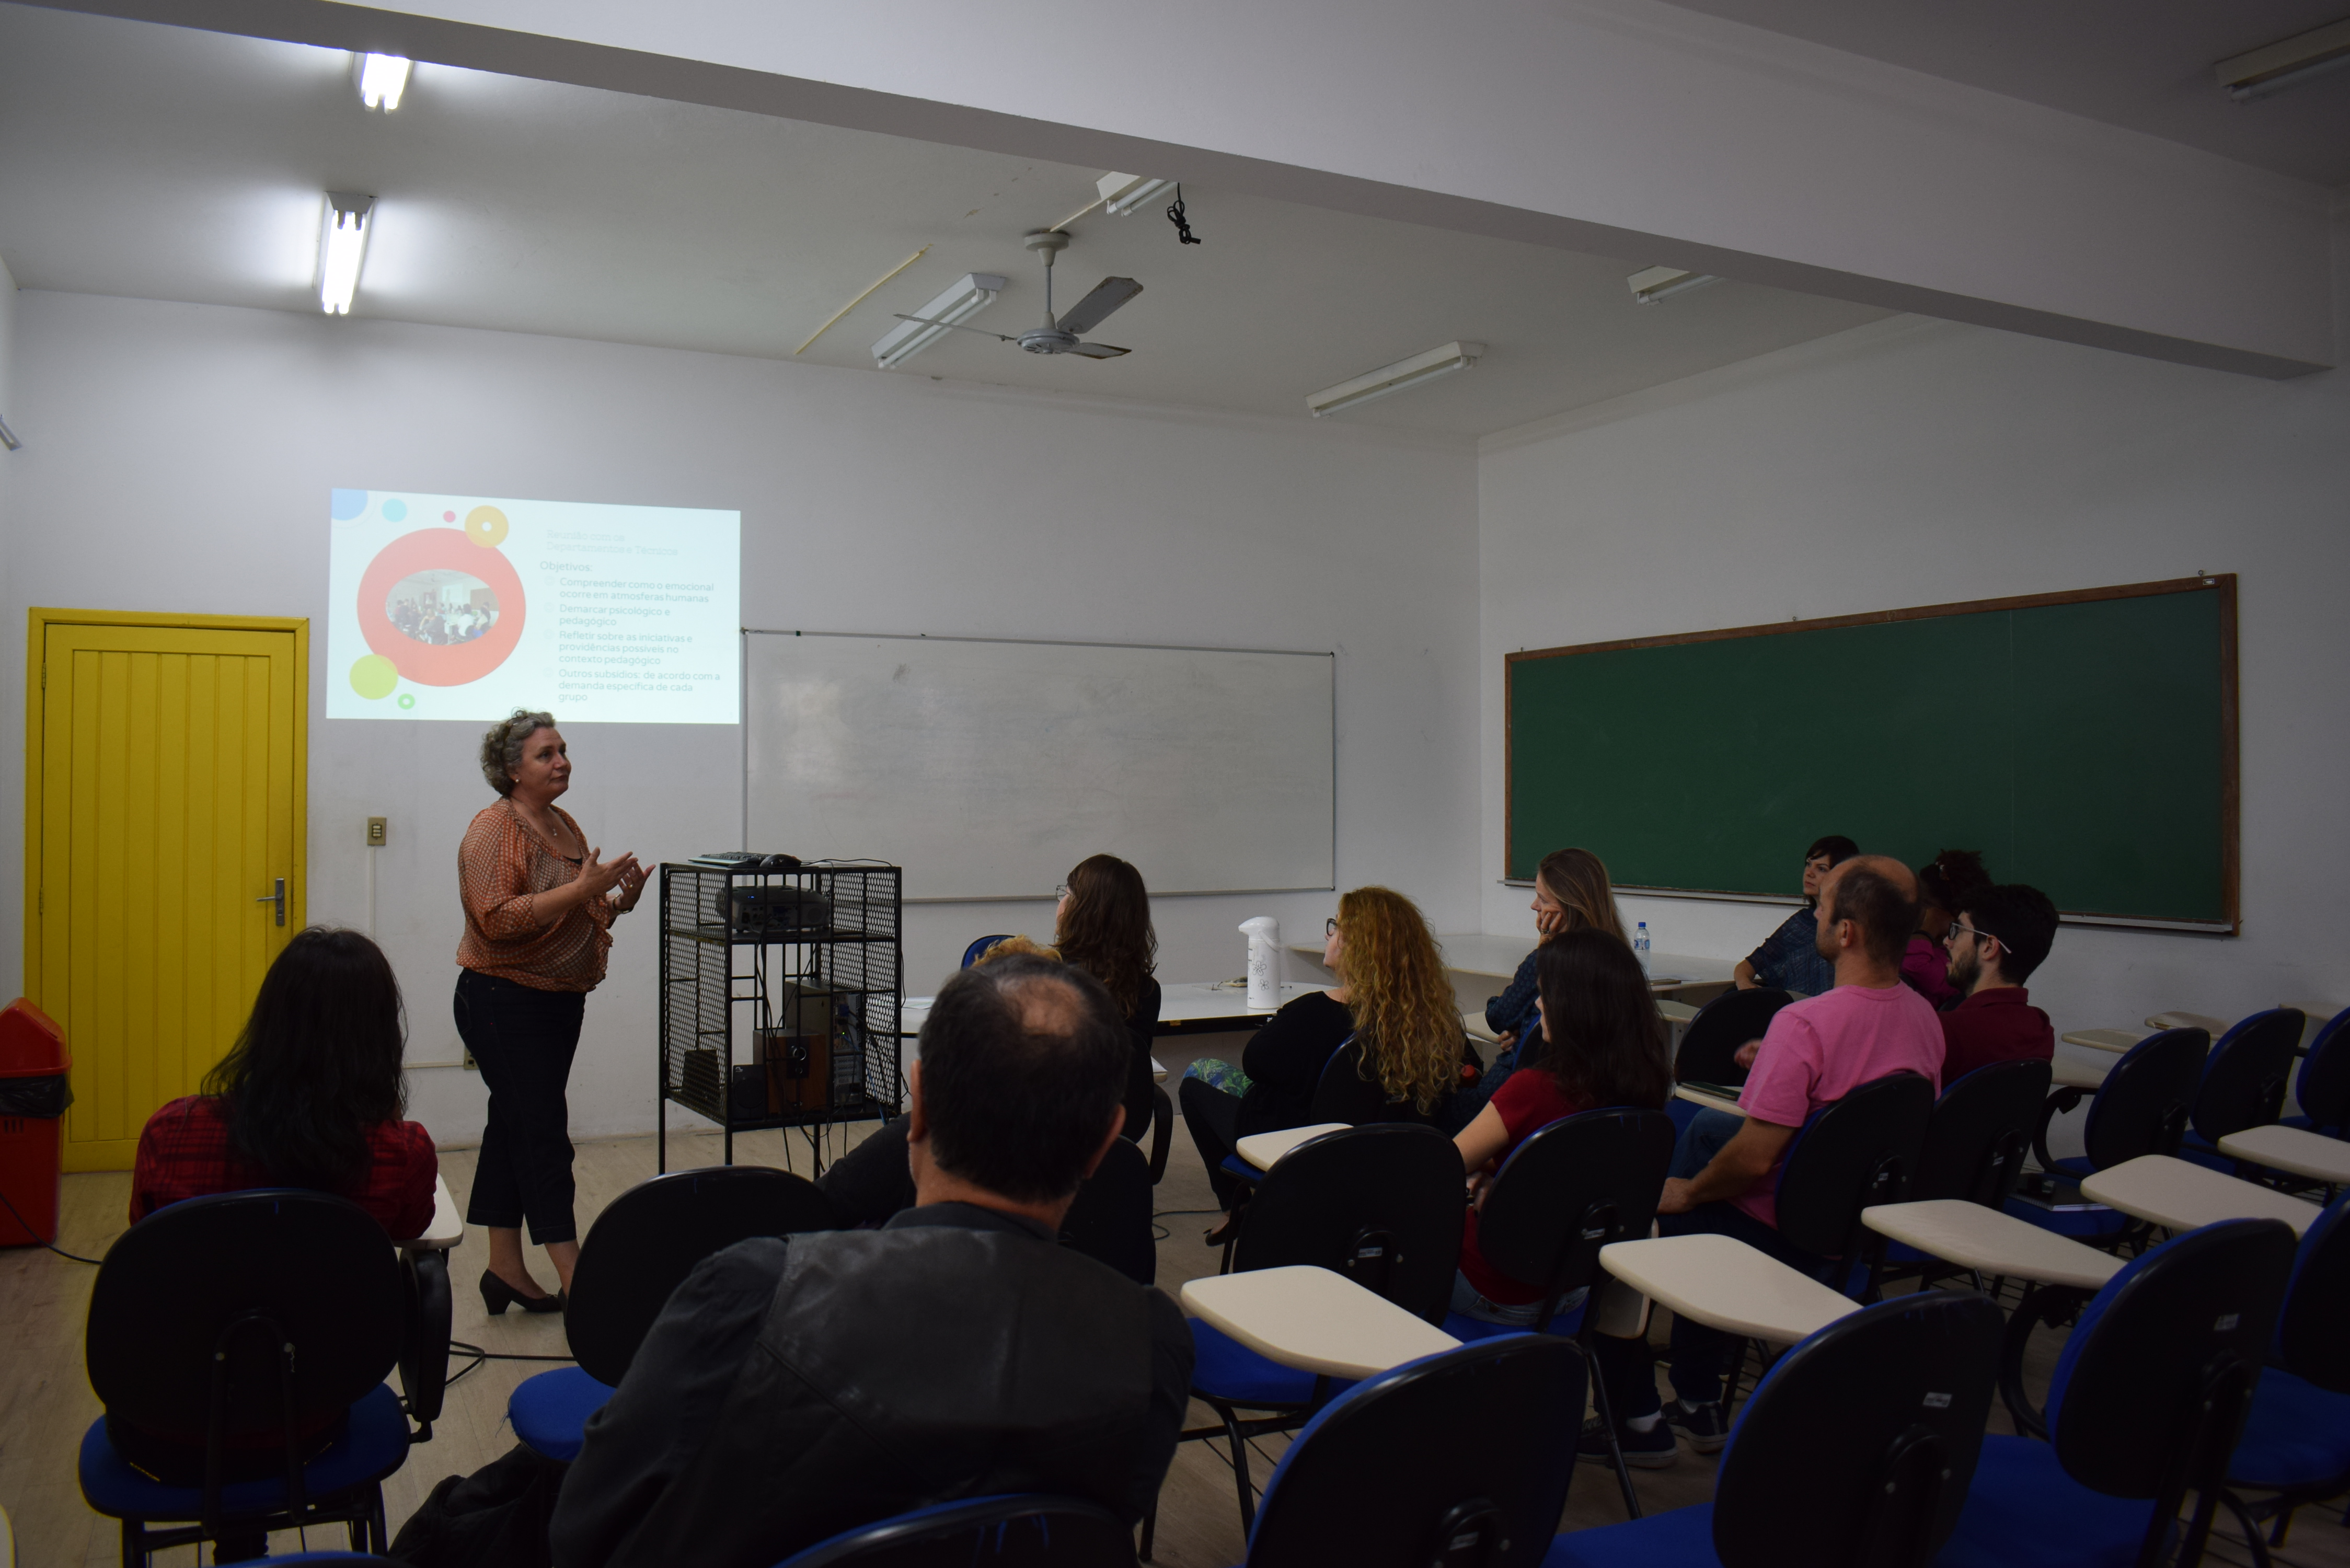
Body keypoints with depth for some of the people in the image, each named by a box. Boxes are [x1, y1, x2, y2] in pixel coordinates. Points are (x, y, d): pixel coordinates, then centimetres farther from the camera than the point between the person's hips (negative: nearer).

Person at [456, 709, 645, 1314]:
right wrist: (581, 888, -27)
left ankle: (505, 1268, 20)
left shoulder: (564, 825, 12)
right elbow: (498, 920, -24)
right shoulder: (493, 829, -12)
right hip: (504, 1001, -8)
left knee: (515, 1127, 13)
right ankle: (574, 1279, -7)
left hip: (559, 1001, 8)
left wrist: (618, 900, -1)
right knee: (543, 1133, -9)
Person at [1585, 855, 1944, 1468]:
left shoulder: (1805, 1023, -29)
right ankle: (1699, 1407, 34)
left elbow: (1754, 1158, -28)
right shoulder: (1925, 1019, -3)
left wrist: (1686, 1192, -10)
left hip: (1780, 1234, -8)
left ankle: (1637, 1422, 15)